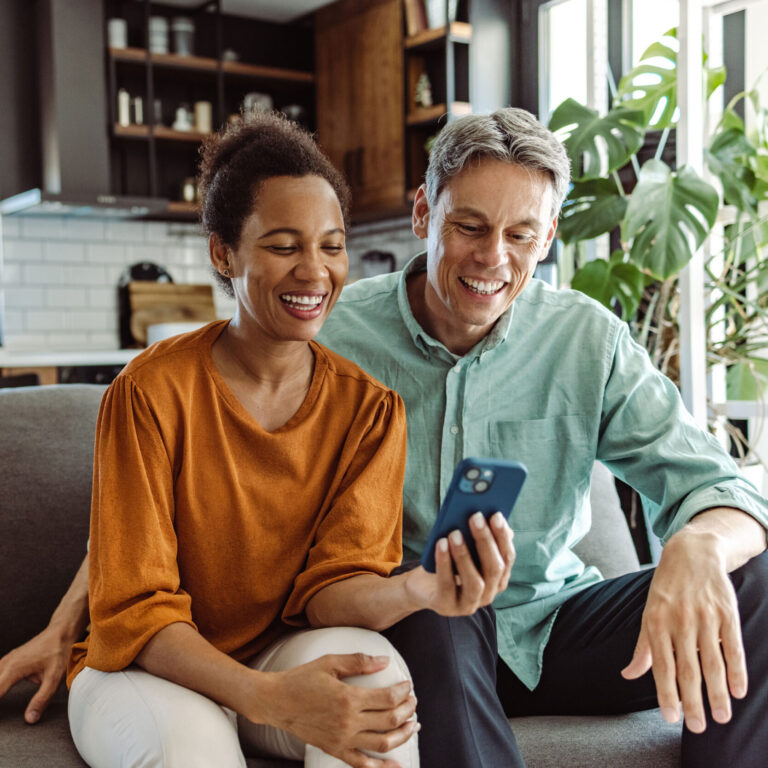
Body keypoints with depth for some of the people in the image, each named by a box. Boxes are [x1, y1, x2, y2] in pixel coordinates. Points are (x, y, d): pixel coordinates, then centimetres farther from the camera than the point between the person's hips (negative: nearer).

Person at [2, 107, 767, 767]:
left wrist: (699, 546, -34)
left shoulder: (588, 340, -4)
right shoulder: (332, 334, -9)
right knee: (437, 616, -37)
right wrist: (69, 620, -5)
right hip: (413, 635, -2)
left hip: (549, 625, 3)